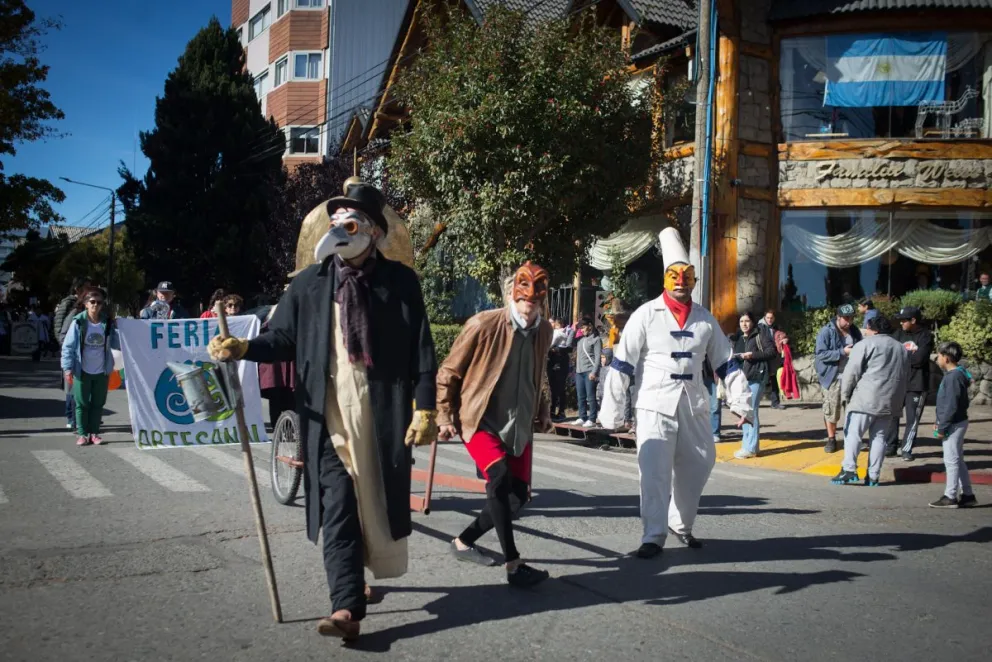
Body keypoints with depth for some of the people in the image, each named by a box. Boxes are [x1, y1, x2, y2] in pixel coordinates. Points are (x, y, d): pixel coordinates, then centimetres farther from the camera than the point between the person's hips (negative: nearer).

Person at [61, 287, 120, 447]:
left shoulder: (108, 323, -1)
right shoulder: (78, 322, -8)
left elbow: (116, 344, 2)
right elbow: (68, 346, -7)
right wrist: (67, 368, -13)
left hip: (102, 371, 2)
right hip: (82, 371, -2)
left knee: (98, 403, 10)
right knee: (82, 403, 5)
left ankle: (94, 432, 20)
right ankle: (82, 434, 14)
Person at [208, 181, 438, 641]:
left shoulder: (400, 281, 0)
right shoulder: (308, 283, 5)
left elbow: (422, 351, -1)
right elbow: (282, 339, 5)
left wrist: (424, 409, -6)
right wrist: (243, 347, -14)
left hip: (385, 413, 0)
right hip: (329, 416, 1)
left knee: (380, 502, 11)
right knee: (337, 508, -3)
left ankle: (366, 576, 36)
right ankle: (347, 608, -3)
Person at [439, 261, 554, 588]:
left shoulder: (544, 330, 0)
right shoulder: (483, 325, -17)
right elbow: (449, 372, -7)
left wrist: (542, 410, 12)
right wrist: (445, 416, -8)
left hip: (519, 425, 6)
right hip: (480, 421, -6)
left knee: (518, 494, 5)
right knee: (500, 479, -26)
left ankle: (464, 542, 25)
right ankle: (513, 565, -20)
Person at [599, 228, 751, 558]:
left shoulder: (705, 319, 8)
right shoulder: (646, 315, -5)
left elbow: (726, 363, 13)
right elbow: (622, 364, -7)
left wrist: (741, 402, 7)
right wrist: (611, 412, -10)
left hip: (693, 406, 5)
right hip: (654, 404, -4)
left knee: (698, 465, 13)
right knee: (654, 472, -9)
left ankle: (681, 525, 34)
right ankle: (654, 536, 1)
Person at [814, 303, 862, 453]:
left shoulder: (855, 331, 8)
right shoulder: (826, 332, -9)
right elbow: (821, 354, -16)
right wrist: (842, 352, -22)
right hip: (833, 377, -4)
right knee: (831, 409, 3)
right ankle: (831, 439, 16)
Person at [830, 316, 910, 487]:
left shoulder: (866, 344, -3)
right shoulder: (901, 348, 20)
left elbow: (852, 372, -9)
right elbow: (905, 378, 23)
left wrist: (845, 394, 0)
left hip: (866, 398, -6)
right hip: (890, 401, 6)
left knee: (853, 432, -2)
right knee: (879, 436, 9)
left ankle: (849, 469, -11)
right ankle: (873, 476, 7)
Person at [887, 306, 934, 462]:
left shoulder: (926, 336, -6)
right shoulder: (899, 334, 7)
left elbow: (919, 358, -16)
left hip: (917, 384, -3)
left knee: (912, 419, 4)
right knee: (892, 415, 5)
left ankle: (907, 450, 13)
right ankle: (890, 447, 15)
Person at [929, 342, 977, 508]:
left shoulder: (953, 377, -19)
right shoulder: (957, 375, 11)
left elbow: (951, 406, -22)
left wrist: (942, 427, -18)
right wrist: (940, 423, 18)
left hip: (954, 424, -10)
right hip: (957, 423, 10)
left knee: (951, 460, -4)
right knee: (958, 460, 15)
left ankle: (950, 497, 2)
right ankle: (967, 495, 21)